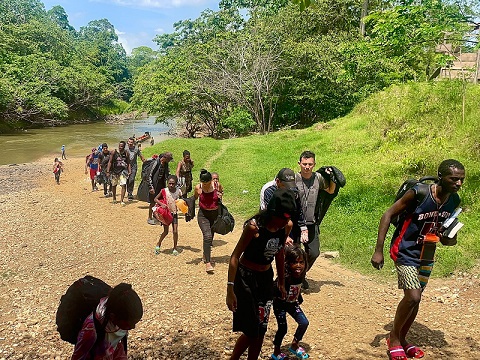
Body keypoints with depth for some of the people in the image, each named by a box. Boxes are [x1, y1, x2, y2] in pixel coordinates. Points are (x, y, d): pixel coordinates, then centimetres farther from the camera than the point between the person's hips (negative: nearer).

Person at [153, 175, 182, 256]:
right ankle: (158, 244, 25)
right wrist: (161, 204, -20)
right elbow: (156, 199, -4)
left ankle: (175, 248, 17)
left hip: (174, 213, 2)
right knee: (166, 231, 1)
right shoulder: (164, 191, -10)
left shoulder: (178, 191, -5)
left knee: (175, 231, 0)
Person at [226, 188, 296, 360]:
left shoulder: (286, 227, -7)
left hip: (266, 278, 6)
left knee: (261, 330, 11)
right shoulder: (254, 226, -25)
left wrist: (281, 282, 18)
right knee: (251, 331, -1)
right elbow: (235, 256, -21)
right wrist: (230, 289, -24)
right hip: (246, 278, -6)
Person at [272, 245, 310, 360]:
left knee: (304, 323, 2)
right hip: (280, 305, -6)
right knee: (282, 329, 0)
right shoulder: (284, 277, -34)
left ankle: (294, 346, 26)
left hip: (292, 304, 6)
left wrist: (299, 299, 15)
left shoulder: (301, 275, -12)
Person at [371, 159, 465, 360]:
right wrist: (378, 250, -21)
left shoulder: (454, 201, -4)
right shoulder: (418, 193, -24)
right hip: (406, 252, -7)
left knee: (415, 299, 14)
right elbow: (388, 215, -18)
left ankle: (402, 340, 34)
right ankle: (394, 338, 9)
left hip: (426, 255, 7)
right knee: (412, 297, -16)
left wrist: (449, 238, -17)